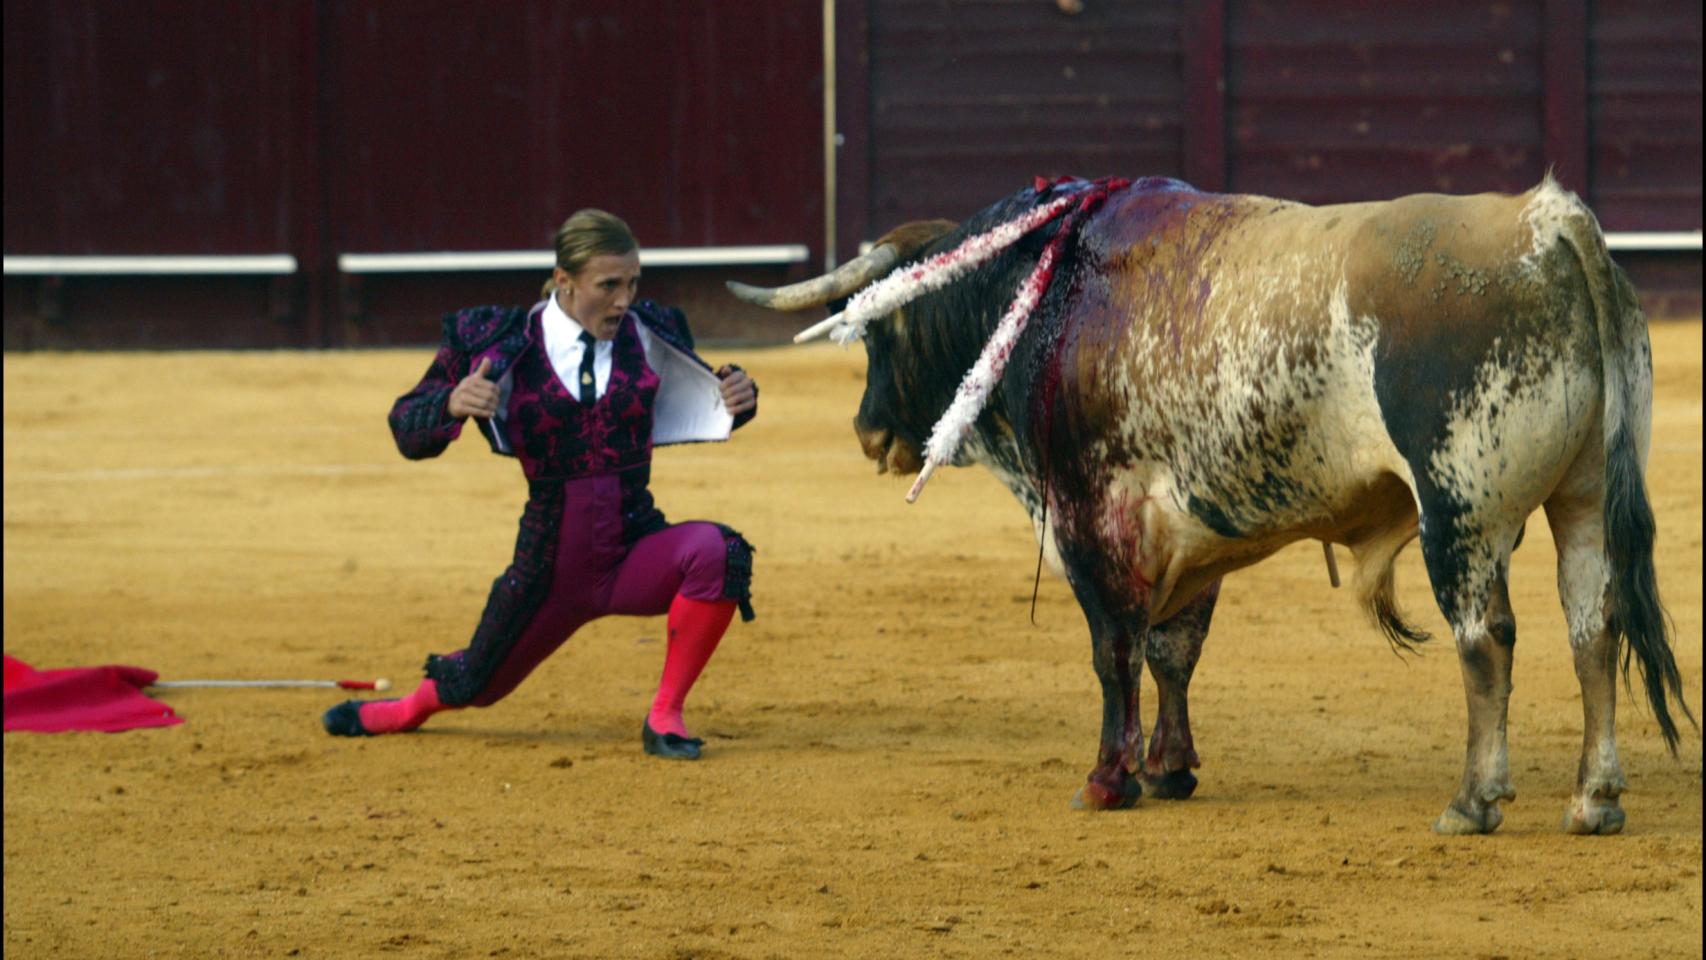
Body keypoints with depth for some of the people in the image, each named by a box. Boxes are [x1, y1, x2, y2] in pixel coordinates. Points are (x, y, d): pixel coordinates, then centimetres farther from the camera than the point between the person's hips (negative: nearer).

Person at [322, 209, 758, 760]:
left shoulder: (649, 336, -3)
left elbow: (704, 404, 14)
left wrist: (736, 398, -10)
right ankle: (406, 712, 55)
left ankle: (664, 717, -13)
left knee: (715, 551, -31)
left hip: (634, 553, 1)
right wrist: (453, 404, -28)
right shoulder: (504, 345, -9)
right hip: (549, 564, -1)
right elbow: (408, 431, -5)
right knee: (478, 684, 16)